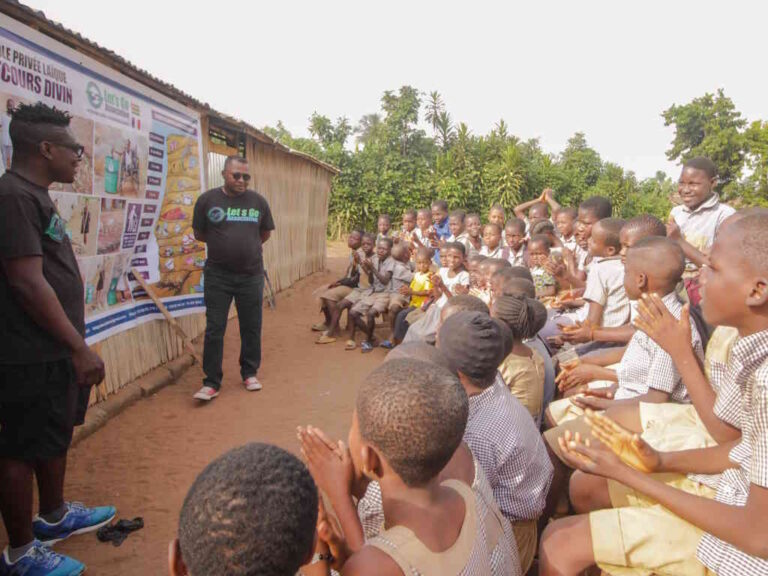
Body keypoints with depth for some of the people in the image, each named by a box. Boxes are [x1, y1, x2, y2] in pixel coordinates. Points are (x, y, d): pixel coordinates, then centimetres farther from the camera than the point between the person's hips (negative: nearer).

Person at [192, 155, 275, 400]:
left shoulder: (258, 201, 3)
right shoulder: (207, 199, -1)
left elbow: (265, 233, 15)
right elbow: (199, 234, 8)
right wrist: (223, 244, 9)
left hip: (251, 276, 2)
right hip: (218, 276, -1)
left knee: (251, 328, 11)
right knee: (214, 330, 2)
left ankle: (249, 373, 28)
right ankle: (211, 382, 11)